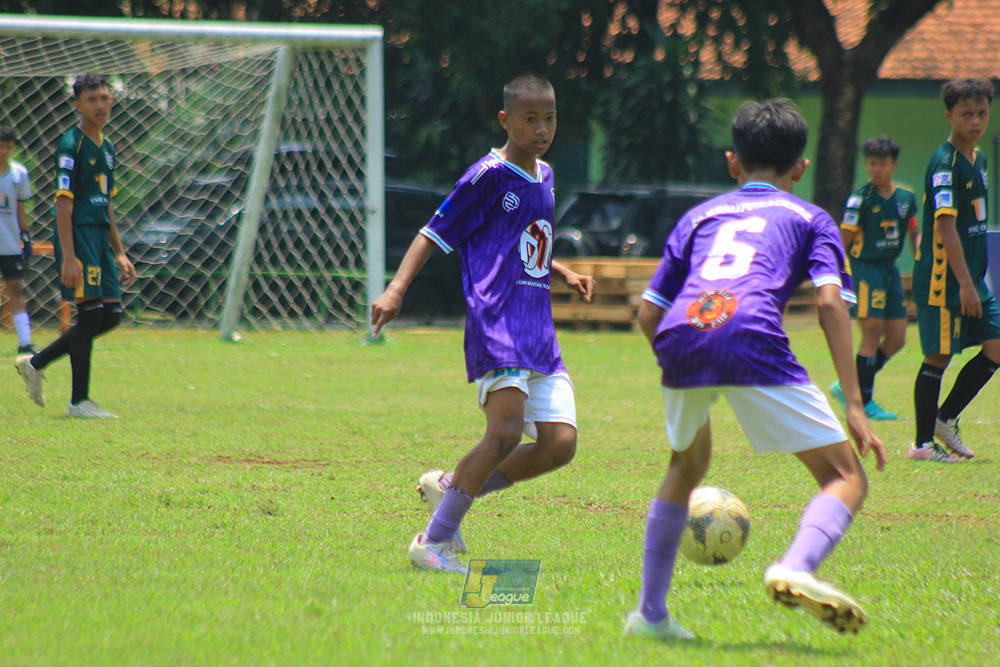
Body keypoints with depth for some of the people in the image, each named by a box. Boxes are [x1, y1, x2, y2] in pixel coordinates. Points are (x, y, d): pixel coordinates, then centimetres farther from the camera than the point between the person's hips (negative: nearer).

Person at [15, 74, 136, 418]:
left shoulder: (106, 148, 16)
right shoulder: (72, 144, -10)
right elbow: (63, 202, -16)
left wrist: (119, 254, 21)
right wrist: (68, 257, -22)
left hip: (100, 238, 9)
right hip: (77, 235, -9)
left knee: (111, 313, 7)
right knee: (90, 312, -9)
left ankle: (35, 363, 17)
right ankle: (79, 400, -1)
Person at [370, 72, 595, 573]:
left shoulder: (544, 177, 19)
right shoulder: (489, 176, -5)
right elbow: (435, 233, -5)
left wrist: (564, 274, 21)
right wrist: (396, 289, -16)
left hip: (539, 333, 8)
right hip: (496, 323, -8)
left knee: (560, 443, -4)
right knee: (506, 430, -23)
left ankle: (450, 487, 14)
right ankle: (435, 540, -12)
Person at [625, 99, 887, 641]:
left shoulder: (699, 216, 33)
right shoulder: (810, 218, 25)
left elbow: (648, 315, 26)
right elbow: (829, 301, 7)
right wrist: (854, 405, 3)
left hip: (680, 336, 4)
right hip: (753, 339, -4)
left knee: (687, 466, 31)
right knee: (846, 477, 4)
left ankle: (650, 613, 28)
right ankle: (795, 569, -26)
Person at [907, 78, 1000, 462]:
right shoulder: (945, 163, -15)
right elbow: (946, 226, -22)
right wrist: (964, 283, -26)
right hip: (943, 280, -9)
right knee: (938, 356, -3)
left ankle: (945, 419, 17)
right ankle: (923, 443, 6)